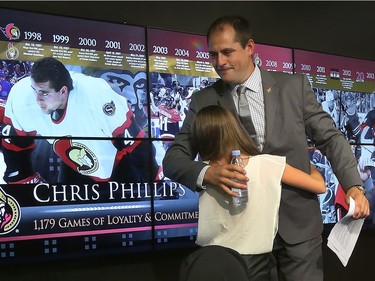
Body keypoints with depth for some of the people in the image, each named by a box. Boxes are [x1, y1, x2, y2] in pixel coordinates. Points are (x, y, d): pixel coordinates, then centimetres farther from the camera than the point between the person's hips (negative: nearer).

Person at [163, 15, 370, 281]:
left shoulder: (294, 86, 2)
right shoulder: (204, 101, 2)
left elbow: (331, 139, 5)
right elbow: (174, 158, -1)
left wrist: (354, 186, -10)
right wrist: (206, 173, -22)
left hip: (297, 223, 0)